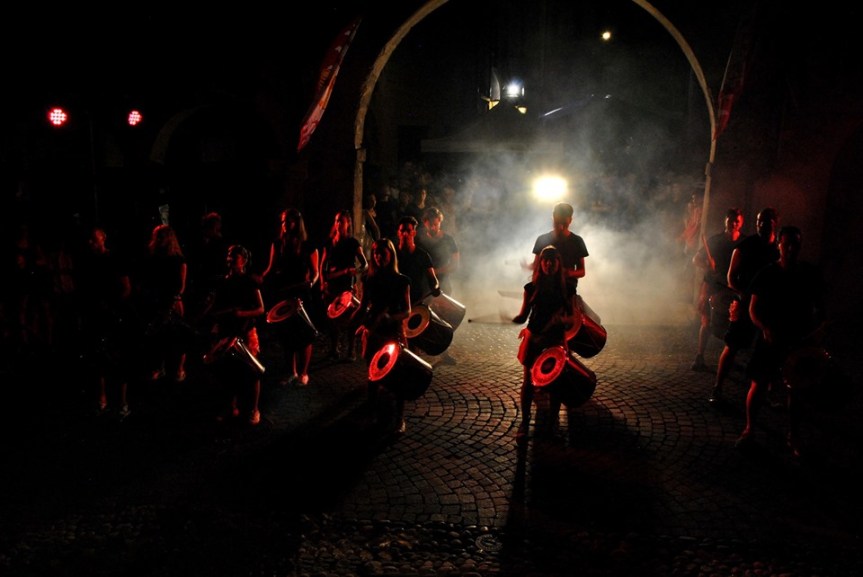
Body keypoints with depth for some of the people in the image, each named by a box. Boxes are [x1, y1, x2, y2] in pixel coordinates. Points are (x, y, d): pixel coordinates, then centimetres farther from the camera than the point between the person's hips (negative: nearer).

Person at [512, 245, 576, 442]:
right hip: (534, 337, 0)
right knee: (528, 381, 3)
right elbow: (523, 316, 2)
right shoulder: (532, 287, -2)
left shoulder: (567, 288, -3)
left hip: (556, 339, 0)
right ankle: (525, 422, 15)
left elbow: (572, 318, -2)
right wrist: (510, 320, -20)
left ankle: (553, 423, 23)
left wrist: (562, 318, -24)